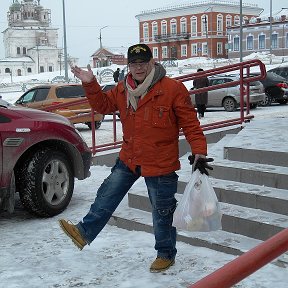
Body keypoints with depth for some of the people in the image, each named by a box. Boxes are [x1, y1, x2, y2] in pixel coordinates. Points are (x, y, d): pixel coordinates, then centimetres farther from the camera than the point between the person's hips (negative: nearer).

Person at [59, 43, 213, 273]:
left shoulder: (173, 89, -15)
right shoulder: (122, 90, 3)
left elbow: (190, 123, -13)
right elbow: (104, 105, 18)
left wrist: (199, 152, -20)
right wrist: (90, 84, 4)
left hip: (160, 164, -5)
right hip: (129, 159, 5)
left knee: (162, 212, 9)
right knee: (107, 196, 9)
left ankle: (166, 254, 28)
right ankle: (85, 233, 22)